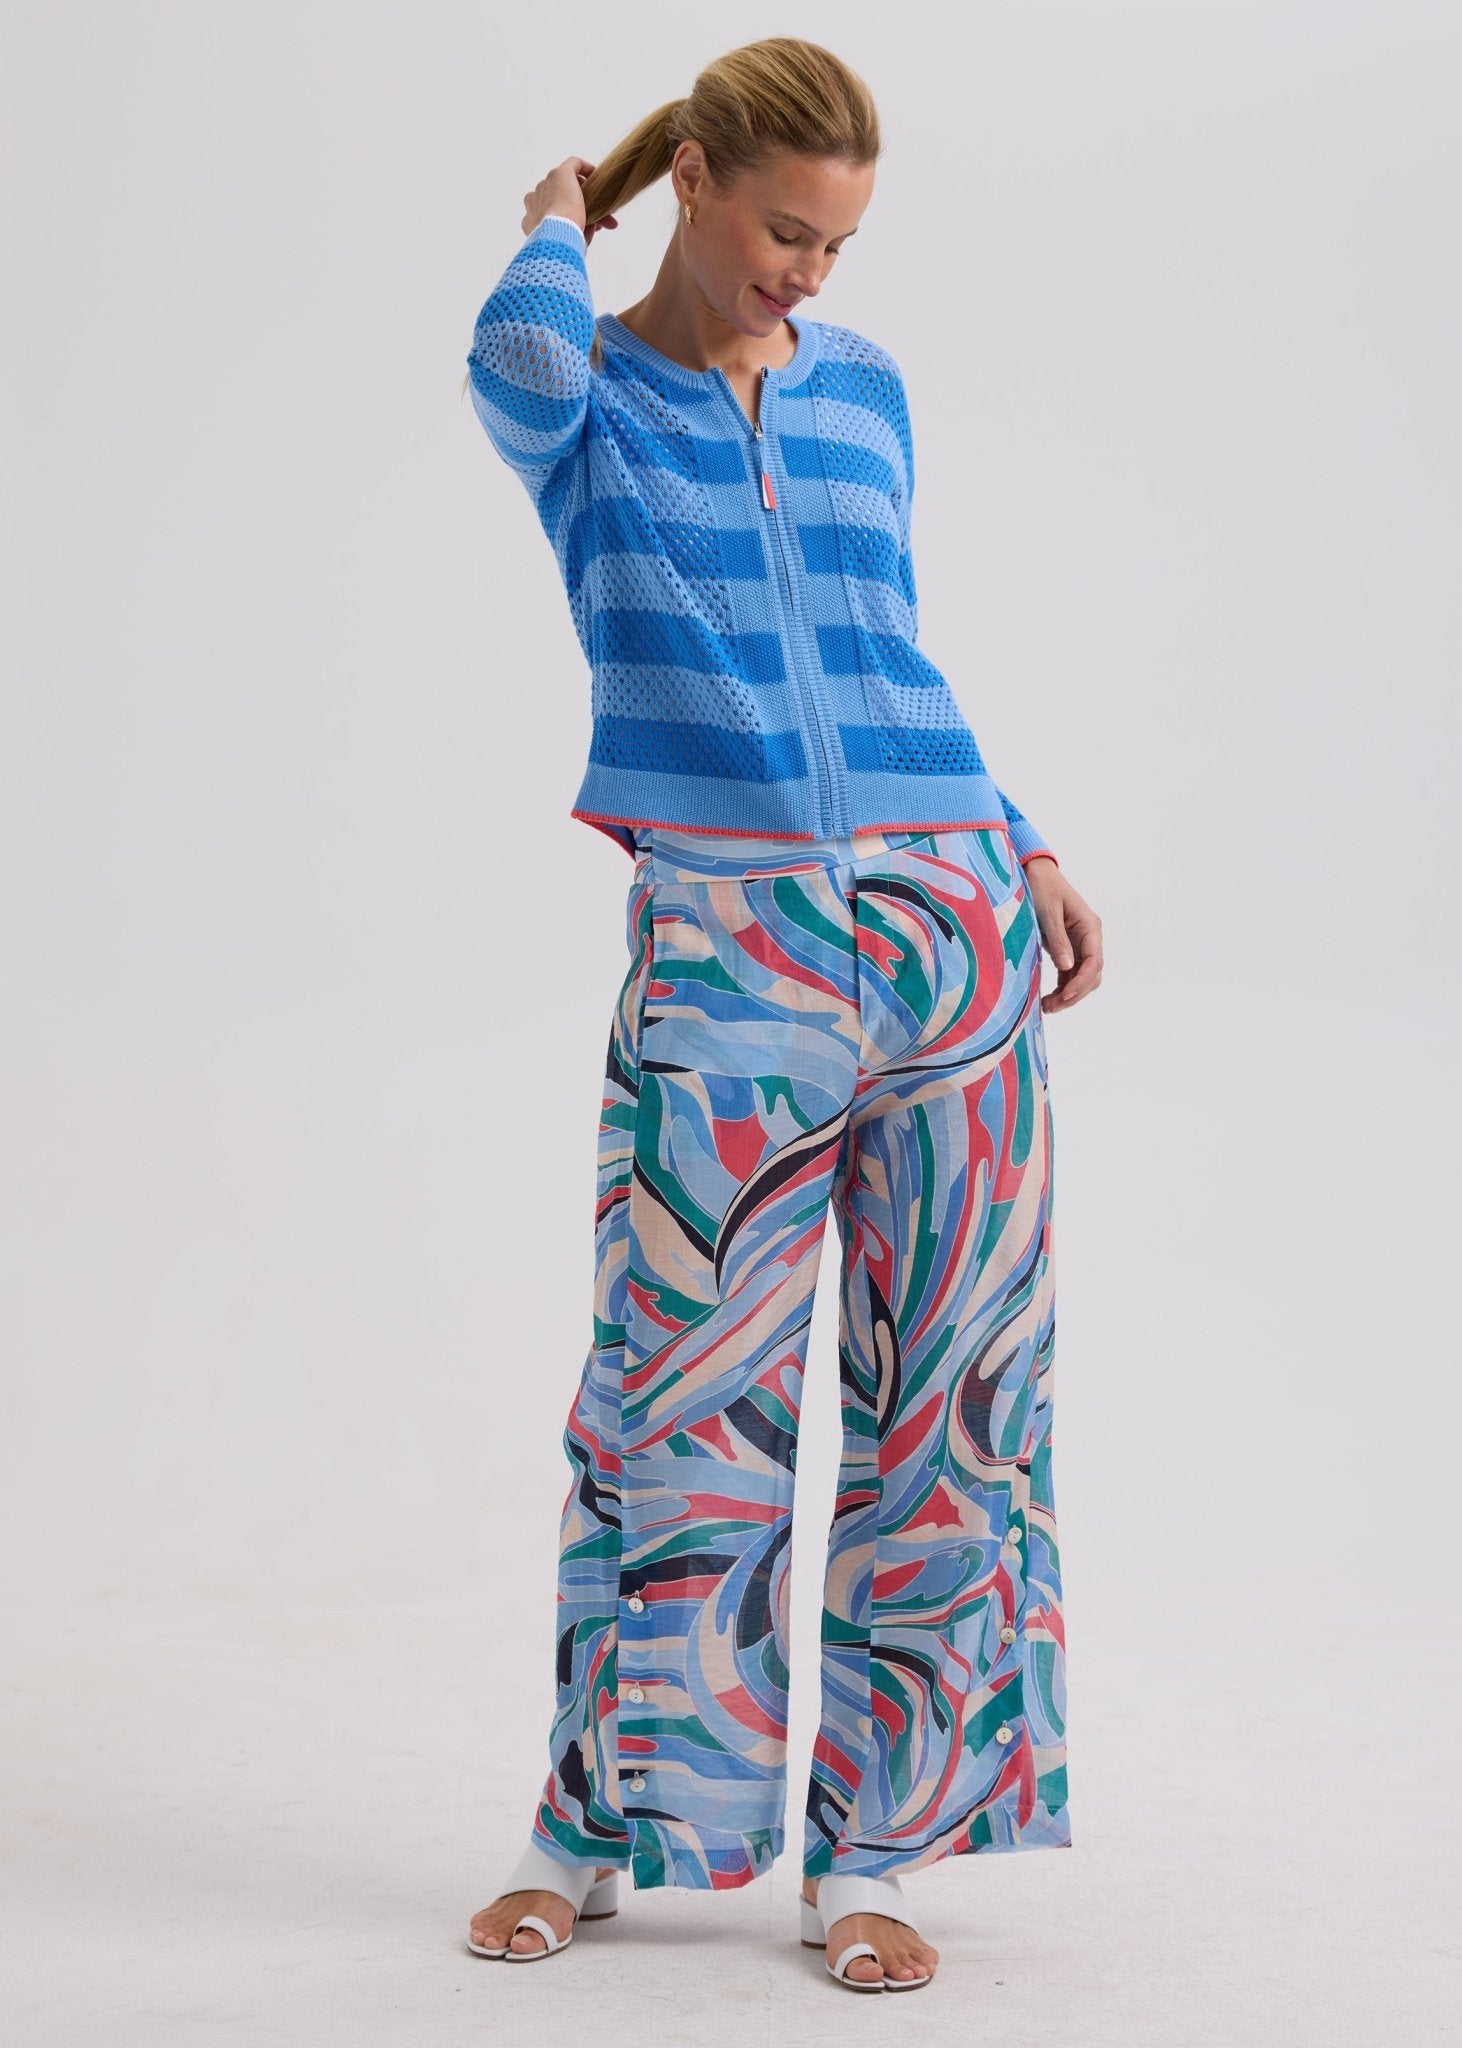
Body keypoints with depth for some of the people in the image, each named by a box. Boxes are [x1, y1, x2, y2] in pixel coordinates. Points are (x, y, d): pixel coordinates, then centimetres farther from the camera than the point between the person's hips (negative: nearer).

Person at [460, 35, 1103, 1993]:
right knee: (679, 1403, -2)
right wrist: (557, 226, -2)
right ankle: (597, 1824, 18)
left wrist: (1024, 859, 15)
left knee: (947, 1398, 4)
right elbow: (527, 351, -23)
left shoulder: (867, 390, 15)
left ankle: (866, 1845, 16)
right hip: (729, 949, -4)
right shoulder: (579, 403, 3)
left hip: (954, 924, 4)